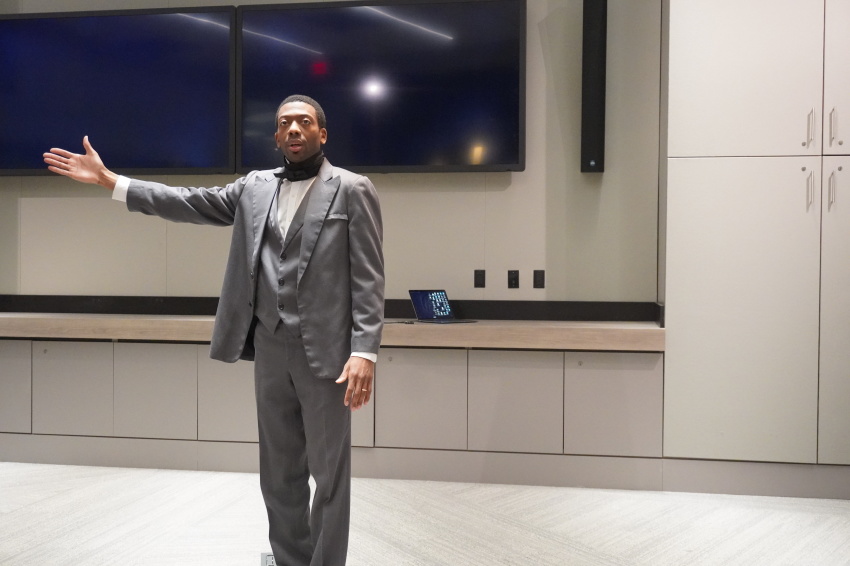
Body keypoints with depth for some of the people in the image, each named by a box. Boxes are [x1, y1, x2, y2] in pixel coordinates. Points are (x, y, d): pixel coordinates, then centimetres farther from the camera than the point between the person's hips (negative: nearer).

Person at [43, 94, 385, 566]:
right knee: (279, 470, 14)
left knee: (329, 471, 2)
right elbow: (190, 203, 11)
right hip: (270, 347, 5)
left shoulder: (352, 190, -3)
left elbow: (367, 278, -9)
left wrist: (364, 351, -17)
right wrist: (109, 180, 6)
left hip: (324, 350, -5)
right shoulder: (255, 187, 12)